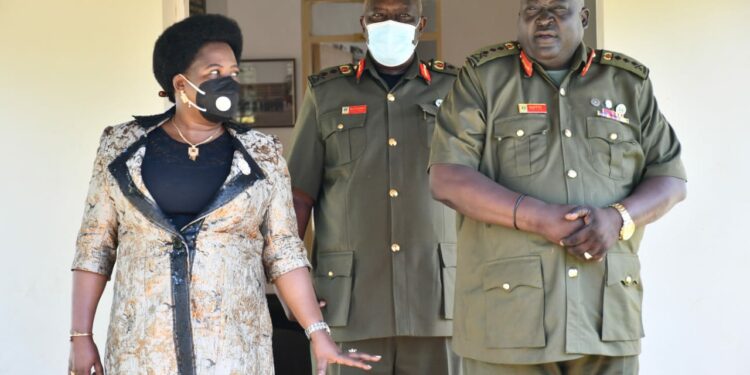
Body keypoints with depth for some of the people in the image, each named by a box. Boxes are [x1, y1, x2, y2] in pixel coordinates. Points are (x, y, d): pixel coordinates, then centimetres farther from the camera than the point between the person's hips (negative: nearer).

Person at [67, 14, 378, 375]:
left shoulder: (260, 155, 1)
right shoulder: (124, 148, 1)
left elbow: (283, 251, 1)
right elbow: (95, 246, 4)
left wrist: (319, 335, -8)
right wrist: (80, 336, -2)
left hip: (232, 345, 0)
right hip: (143, 344, 0)